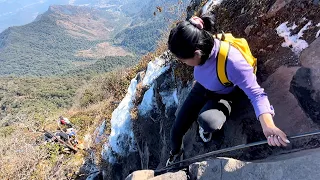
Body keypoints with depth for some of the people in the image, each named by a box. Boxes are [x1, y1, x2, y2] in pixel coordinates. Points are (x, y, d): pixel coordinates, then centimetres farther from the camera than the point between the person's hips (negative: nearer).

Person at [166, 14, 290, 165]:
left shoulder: (231, 61, -43)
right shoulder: (202, 45, -25)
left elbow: (256, 93, -37)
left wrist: (268, 125, -49)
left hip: (224, 96, -4)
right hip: (202, 88, 5)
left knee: (207, 121, -42)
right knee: (176, 130, 5)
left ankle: (206, 128, 1)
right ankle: (175, 152, 44)